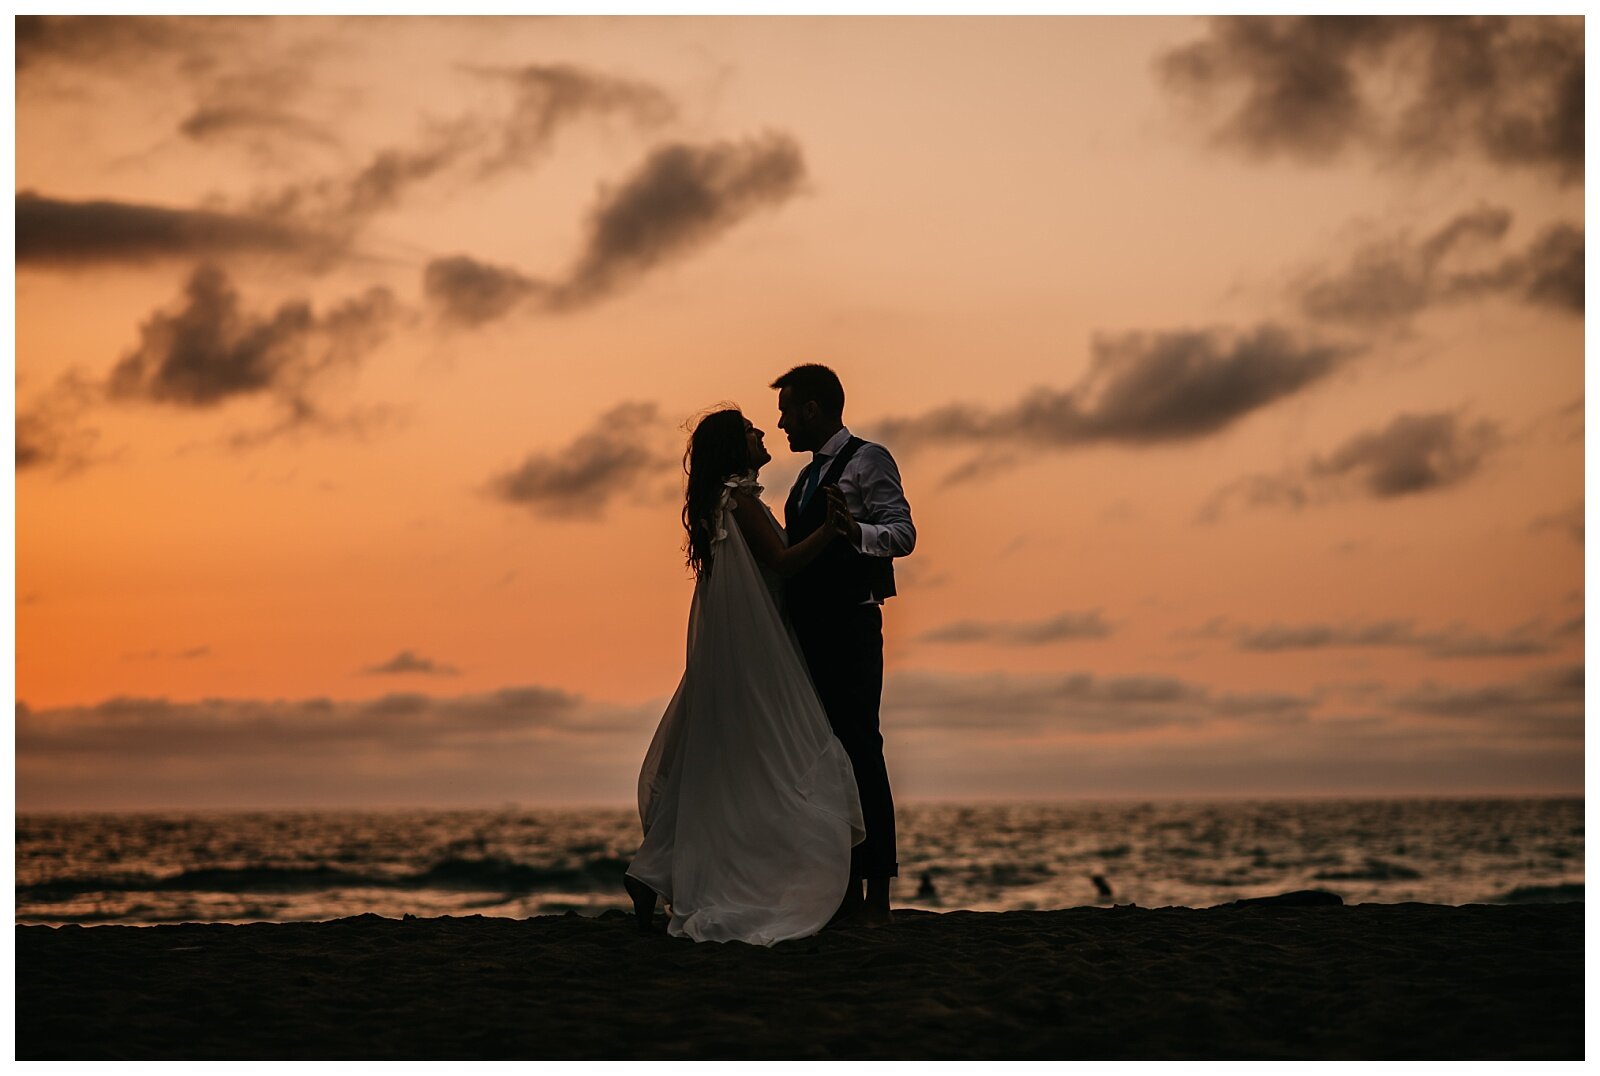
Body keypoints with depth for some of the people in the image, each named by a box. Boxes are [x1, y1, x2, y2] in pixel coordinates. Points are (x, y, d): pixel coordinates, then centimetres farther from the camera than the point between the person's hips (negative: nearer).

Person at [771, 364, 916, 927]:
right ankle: (844, 890, 12)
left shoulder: (868, 461, -3)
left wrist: (854, 528, -32)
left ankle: (877, 894, -9)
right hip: (808, 628, 9)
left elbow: (902, 534, -15)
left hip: (850, 628, -9)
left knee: (859, 751, -10)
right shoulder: (808, 477, 23)